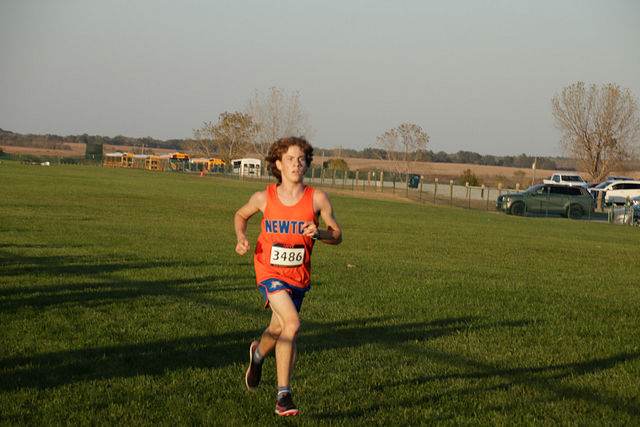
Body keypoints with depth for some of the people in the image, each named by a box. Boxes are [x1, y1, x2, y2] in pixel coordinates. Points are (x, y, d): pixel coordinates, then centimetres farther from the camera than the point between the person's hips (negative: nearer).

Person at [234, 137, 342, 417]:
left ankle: (259, 353, 56)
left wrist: (318, 233, -22)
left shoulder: (317, 199, -9)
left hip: (299, 275, 3)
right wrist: (241, 238, -7)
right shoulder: (264, 198, -9)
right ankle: (283, 395, -14)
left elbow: (337, 235, 0)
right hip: (270, 272, -3)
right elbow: (241, 215, 12)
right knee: (292, 323, -23)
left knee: (279, 329, 18)